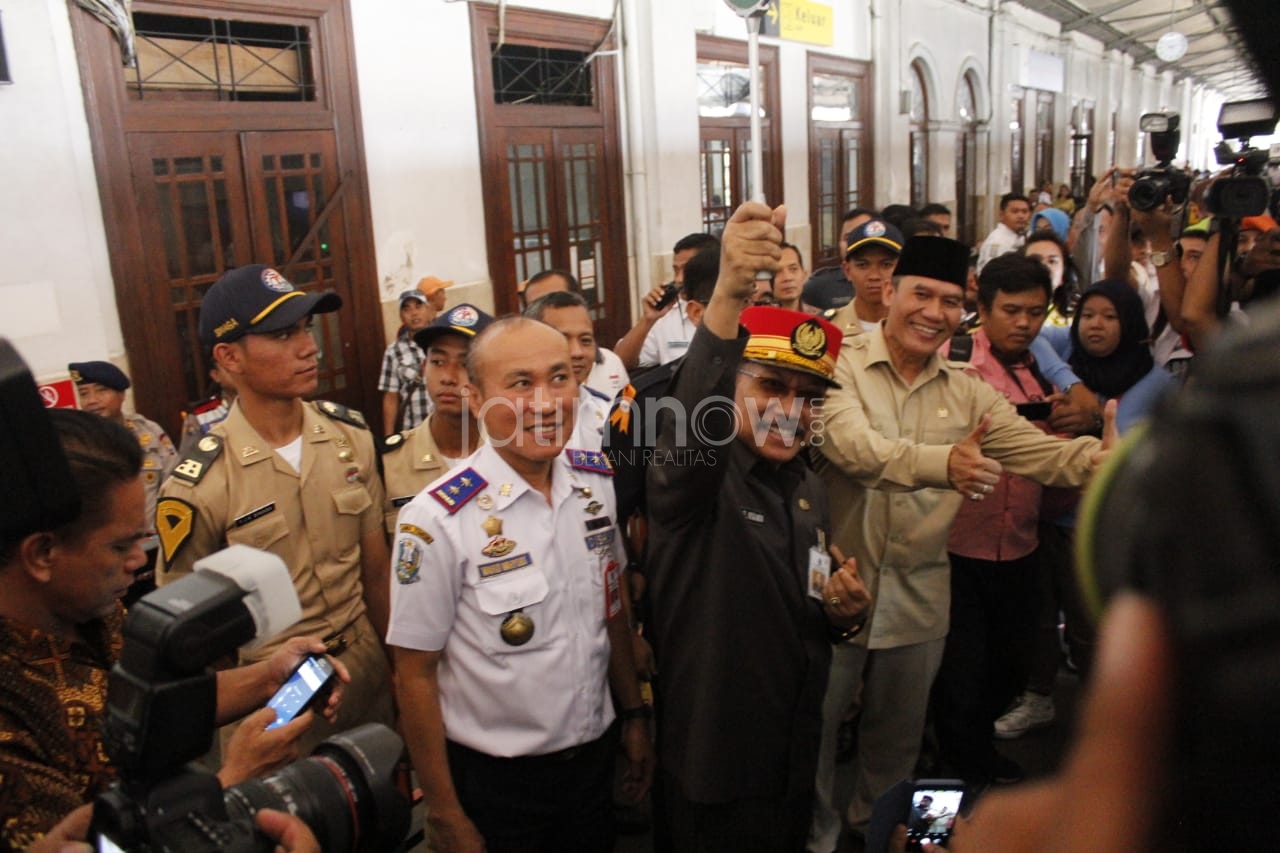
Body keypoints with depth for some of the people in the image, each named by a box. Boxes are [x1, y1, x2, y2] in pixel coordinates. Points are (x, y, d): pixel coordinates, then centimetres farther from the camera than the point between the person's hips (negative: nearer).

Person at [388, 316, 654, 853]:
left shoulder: (597, 481, -5)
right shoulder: (437, 521, -22)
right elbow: (415, 675, -14)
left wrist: (633, 715, 11)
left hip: (595, 755, 5)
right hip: (493, 780, -4)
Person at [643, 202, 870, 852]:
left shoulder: (807, 489, 5)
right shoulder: (694, 476, -17)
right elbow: (694, 412, -42)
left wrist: (843, 612, -5)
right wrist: (728, 294, -57)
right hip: (711, 768, -6)